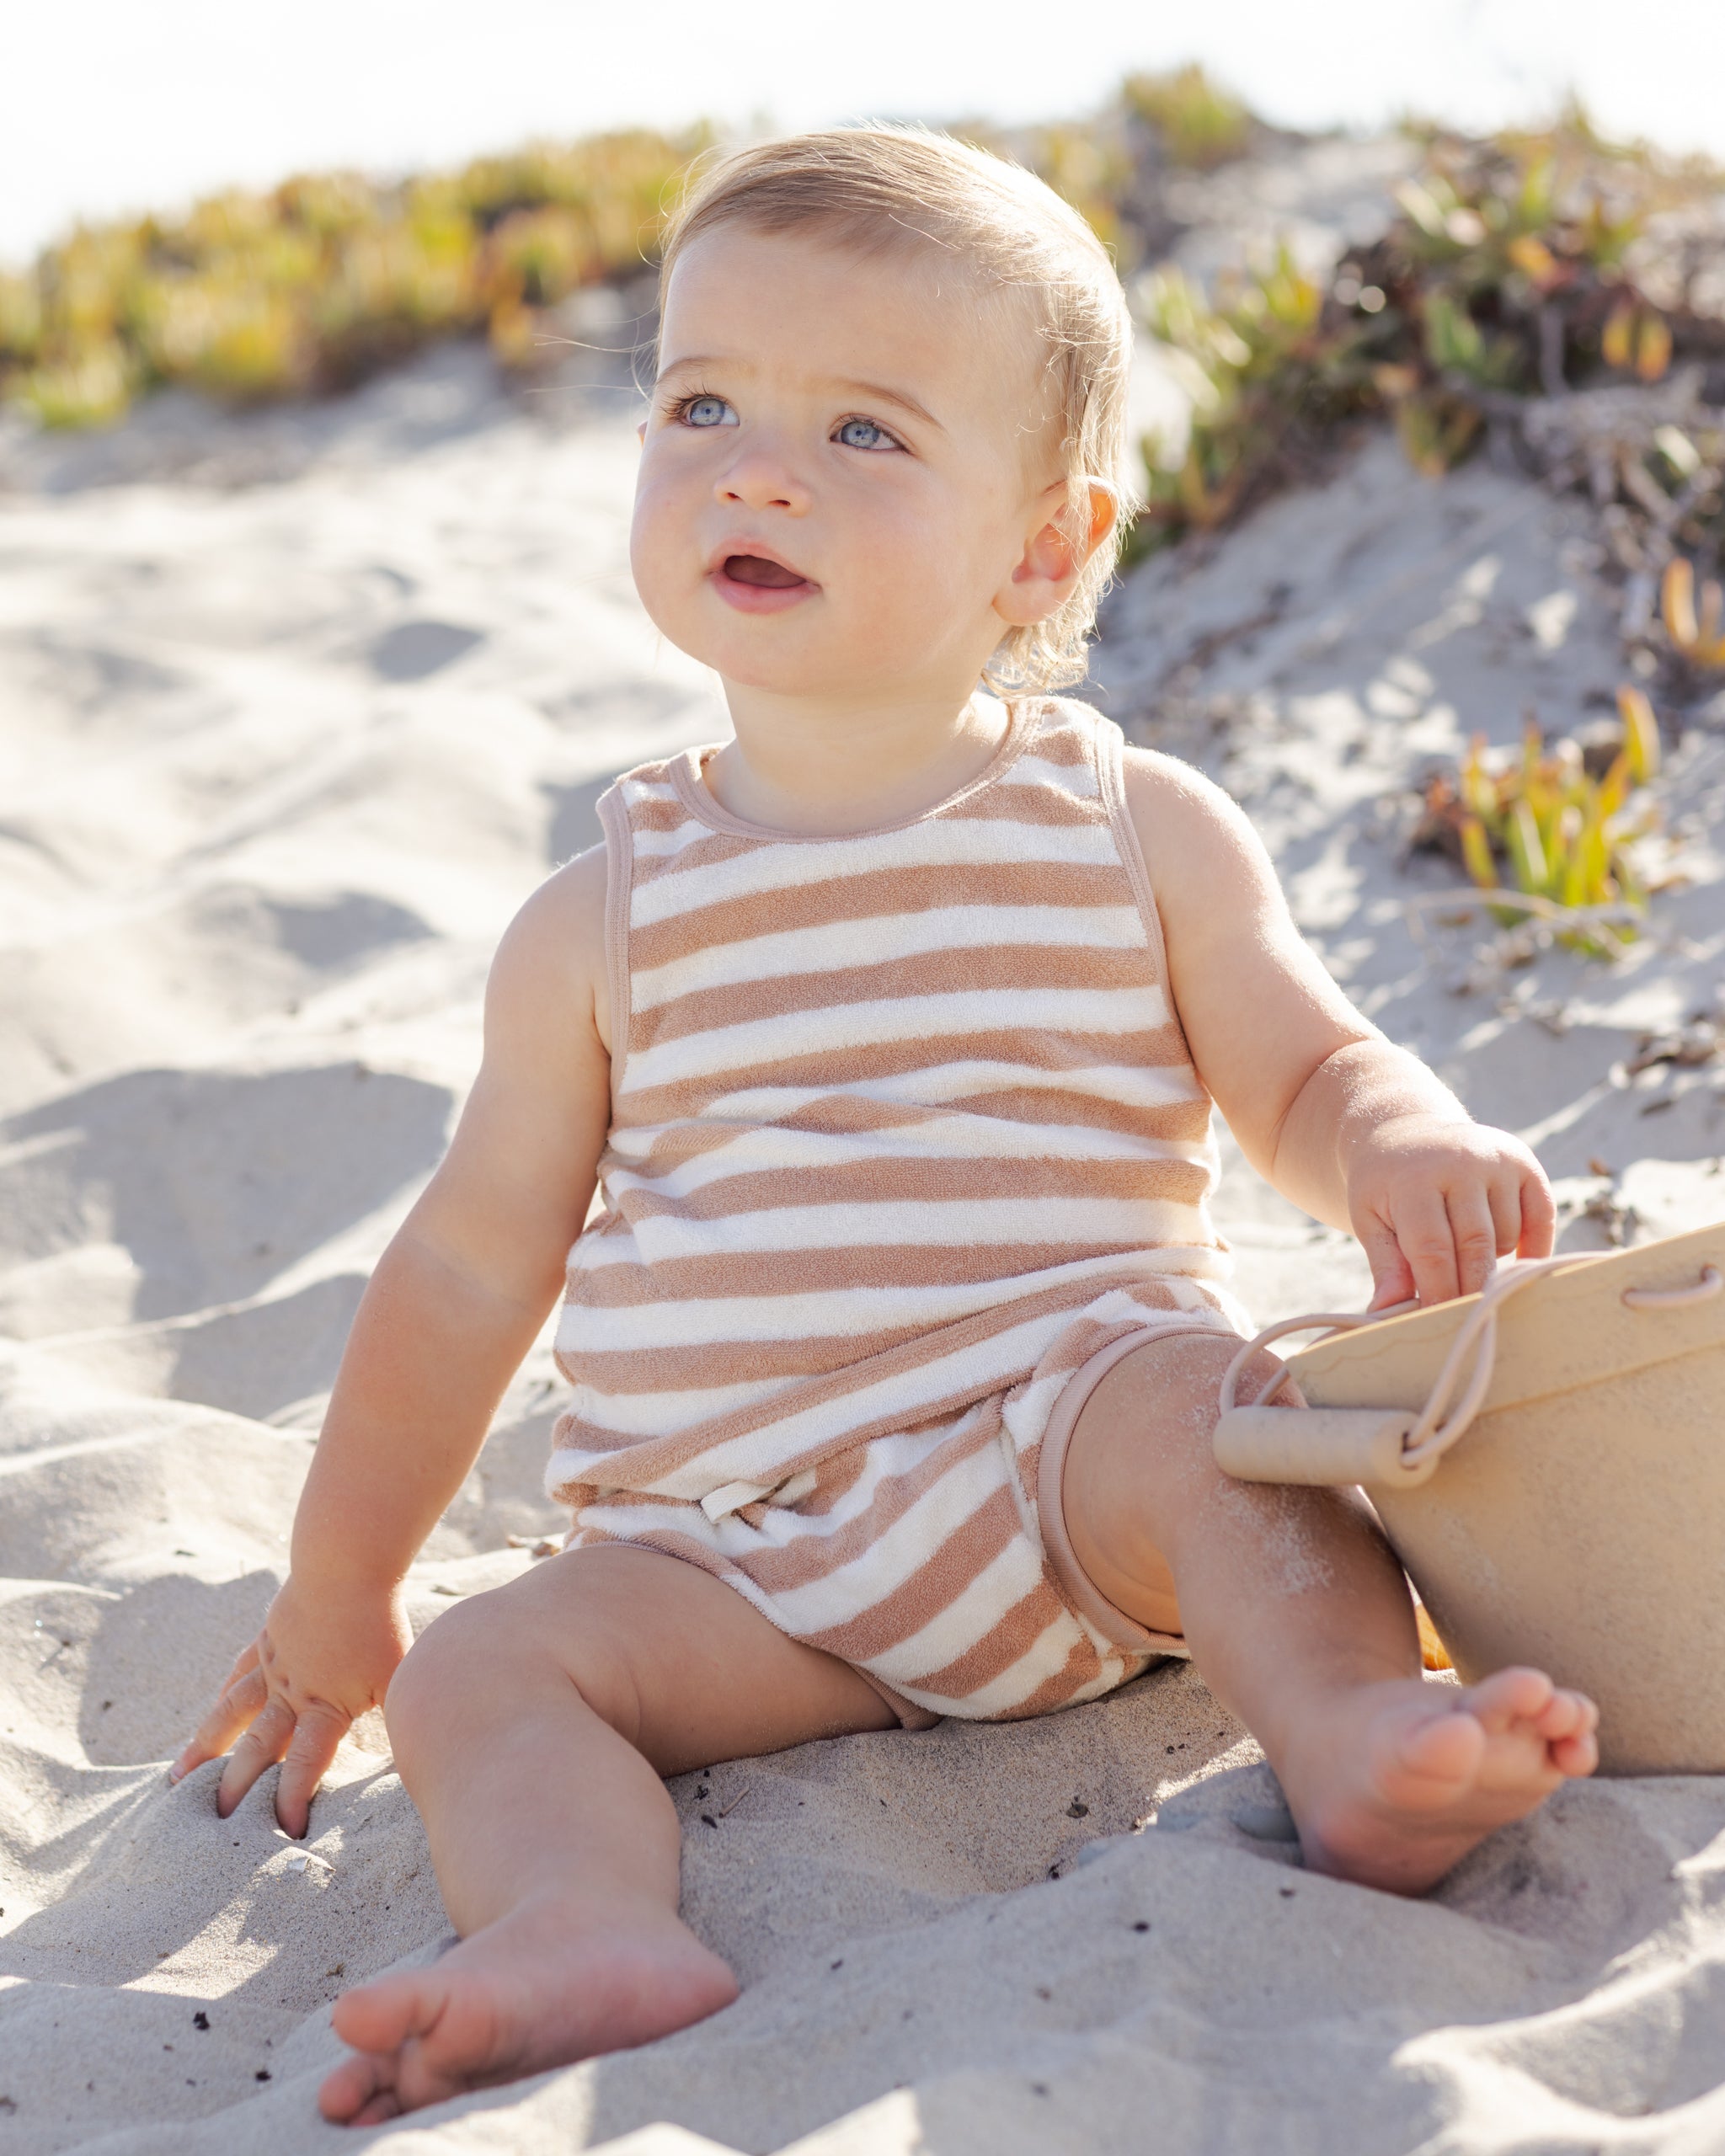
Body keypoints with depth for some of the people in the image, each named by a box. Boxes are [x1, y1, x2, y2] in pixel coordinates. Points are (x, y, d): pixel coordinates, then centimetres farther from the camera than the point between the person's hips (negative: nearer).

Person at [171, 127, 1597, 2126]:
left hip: (1064, 1453, -1)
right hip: (747, 1556, 2)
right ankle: (597, 1932, -41)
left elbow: (1305, 1073, 8)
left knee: (1197, 1411, -31)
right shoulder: (605, 919, 5)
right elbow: (472, 1262, 12)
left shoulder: (1142, 834, 2)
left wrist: (1398, 1146, -19)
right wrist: (336, 1599, 18)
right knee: (476, 1669, -19)